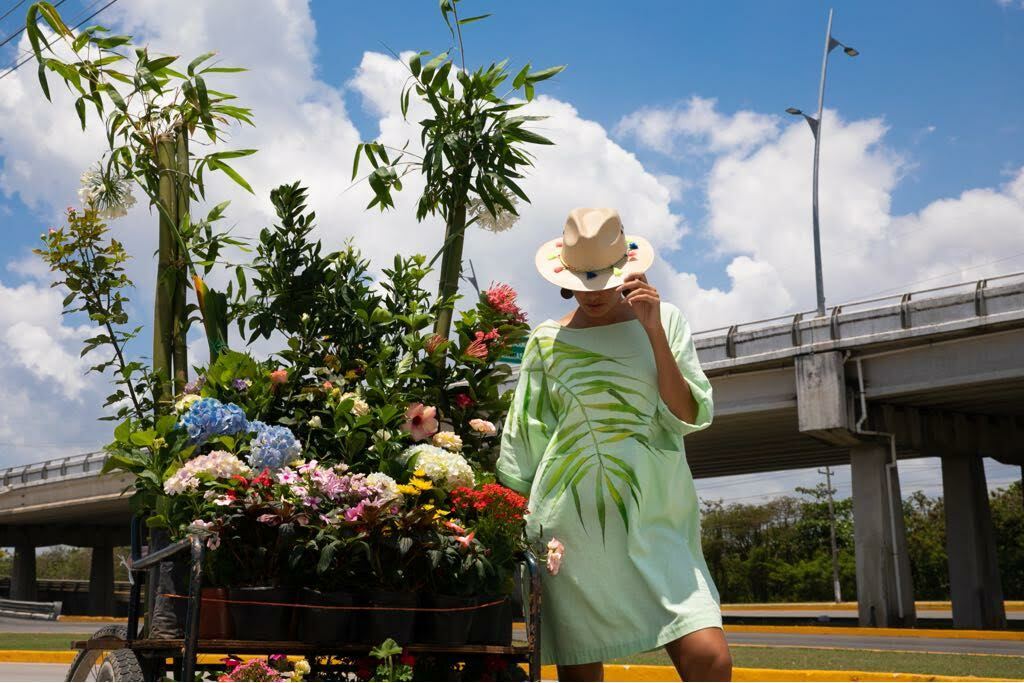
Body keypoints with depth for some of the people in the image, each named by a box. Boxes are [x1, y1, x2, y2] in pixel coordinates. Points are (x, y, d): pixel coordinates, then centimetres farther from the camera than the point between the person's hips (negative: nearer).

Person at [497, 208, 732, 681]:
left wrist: (653, 331, -9)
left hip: (653, 516, 0)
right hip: (571, 521, 1)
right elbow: (521, 448, 13)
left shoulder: (664, 321, 8)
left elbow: (689, 417, -2)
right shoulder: (547, 341, 9)